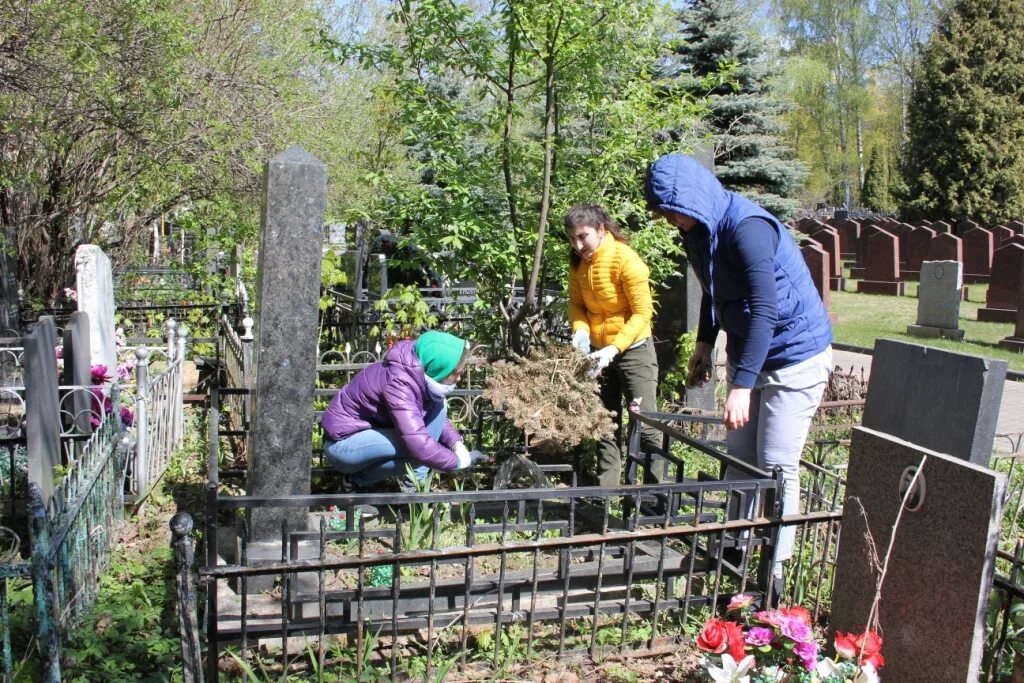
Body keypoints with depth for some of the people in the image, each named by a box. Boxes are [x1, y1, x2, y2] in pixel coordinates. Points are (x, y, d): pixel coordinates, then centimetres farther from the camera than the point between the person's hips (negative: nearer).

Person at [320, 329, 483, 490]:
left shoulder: (419, 374, -8)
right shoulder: (398, 382, -33)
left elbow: (438, 417, 8)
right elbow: (418, 444, -39)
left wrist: (456, 444, -11)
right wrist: (457, 461, -25)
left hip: (374, 431, 8)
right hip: (343, 443, -8)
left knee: (437, 406, -6)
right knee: (416, 448, -29)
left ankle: (415, 482, -4)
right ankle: (356, 479, -6)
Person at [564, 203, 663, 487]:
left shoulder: (626, 260, -21)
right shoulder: (578, 261, -2)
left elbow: (642, 313, -20)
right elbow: (576, 303, 5)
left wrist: (614, 349, -28)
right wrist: (581, 331, -16)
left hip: (633, 349, -6)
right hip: (598, 351, 6)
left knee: (645, 424, -4)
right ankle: (605, 491, 22)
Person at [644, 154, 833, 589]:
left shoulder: (748, 227, -27)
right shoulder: (697, 230, 1)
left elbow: (764, 311, -32)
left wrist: (741, 386, -35)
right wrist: (705, 344, 17)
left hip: (795, 357, -8)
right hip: (745, 352, 9)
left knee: (776, 467, -4)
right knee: (738, 459, 12)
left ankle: (774, 568, 8)